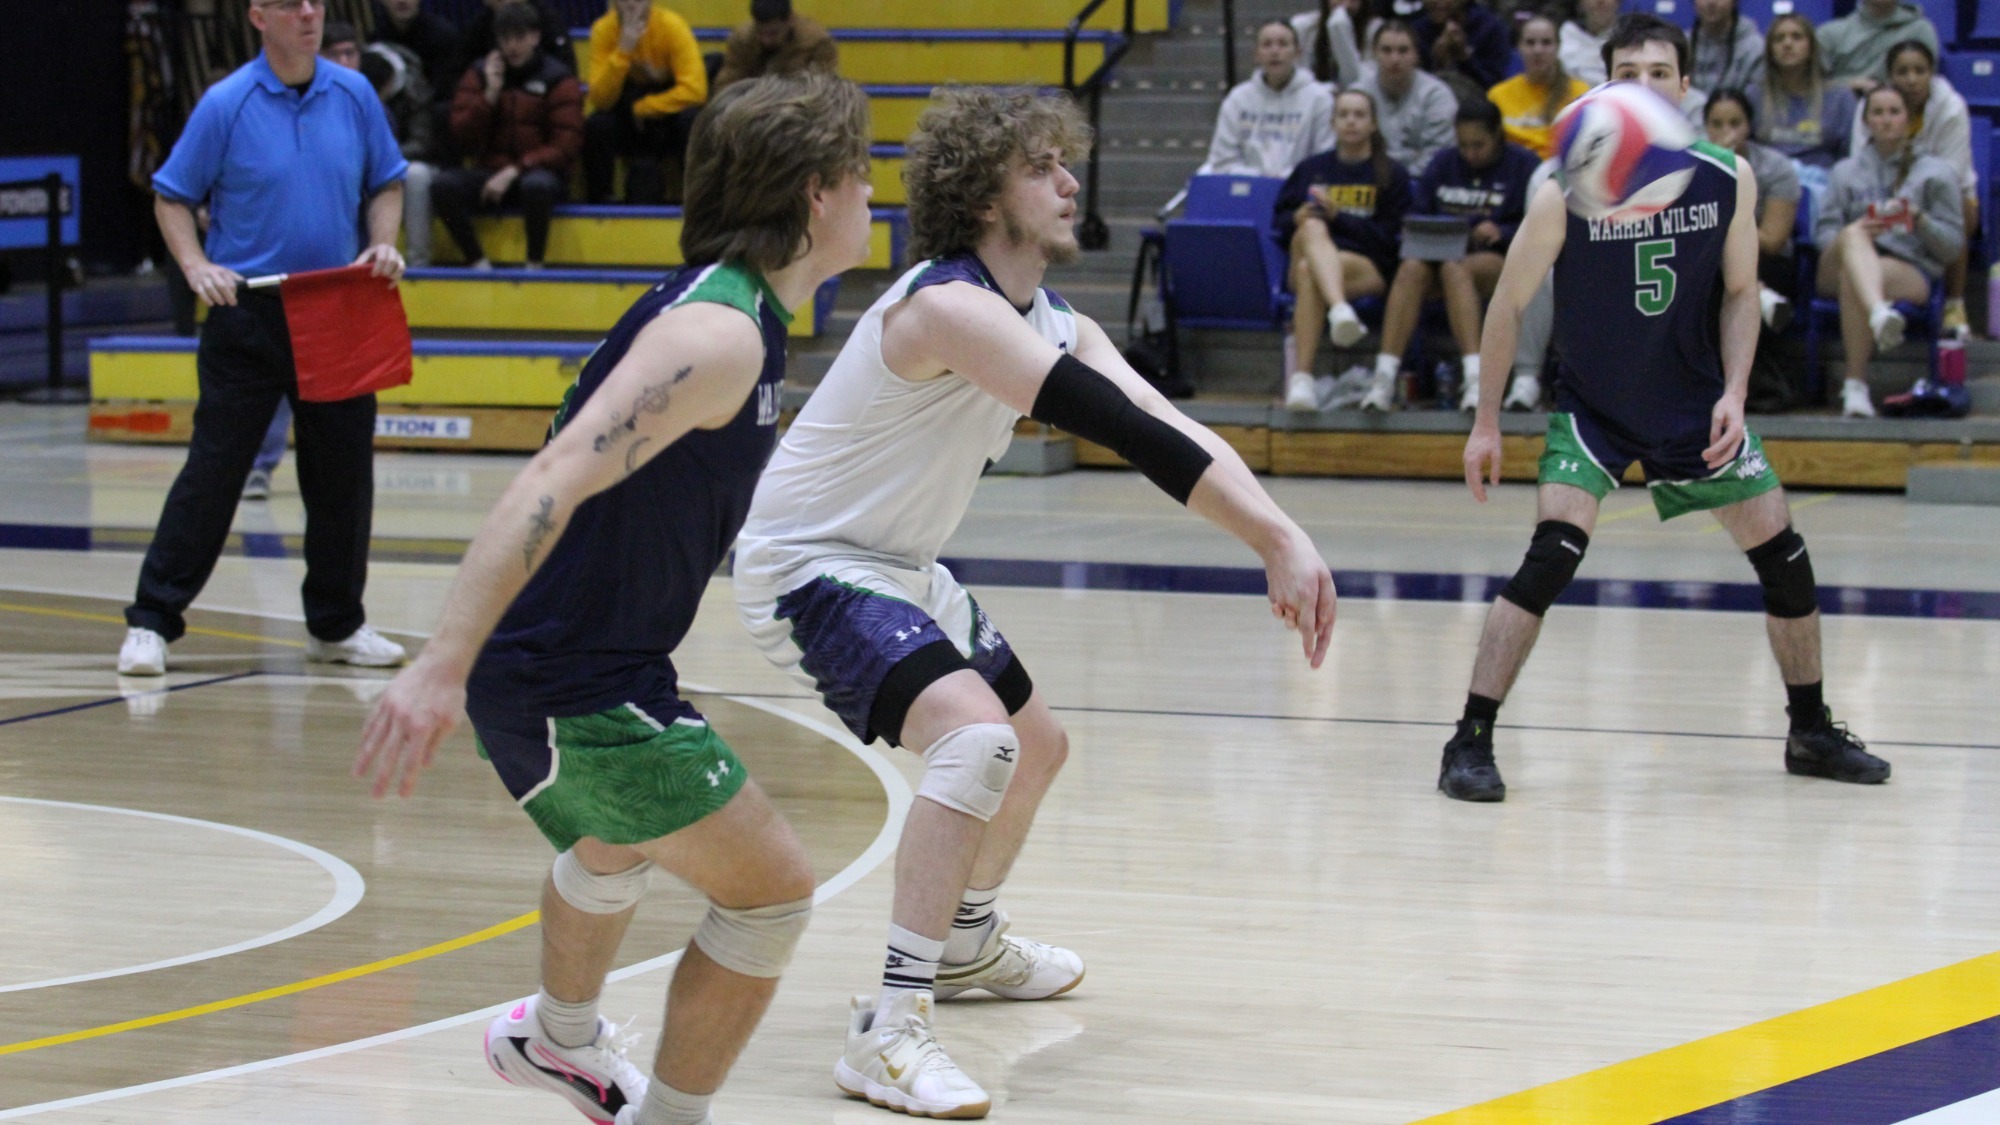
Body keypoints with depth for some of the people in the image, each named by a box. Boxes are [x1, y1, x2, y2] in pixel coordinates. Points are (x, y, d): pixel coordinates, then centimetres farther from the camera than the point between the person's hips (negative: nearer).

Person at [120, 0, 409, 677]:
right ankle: (151, 622, 1)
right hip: (248, 314, -4)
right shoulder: (225, 105, -6)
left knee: (344, 469, 7)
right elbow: (171, 197, 0)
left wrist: (382, 243, -2)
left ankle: (337, 624, 21)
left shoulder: (354, 95, 4)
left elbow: (386, 183, 16)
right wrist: (197, 266, -15)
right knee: (214, 468, -5)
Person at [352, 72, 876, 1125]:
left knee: (617, 848, 35)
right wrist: (442, 664, -40)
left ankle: (557, 1038, 61)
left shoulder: (727, 308, 8)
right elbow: (556, 478, -33)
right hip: (579, 690, -11)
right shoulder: (720, 333, -23)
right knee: (772, 892, -7)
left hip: (581, 663, 11)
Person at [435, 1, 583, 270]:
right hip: (490, 173, 3)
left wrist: (514, 171, -16)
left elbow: (566, 147, -6)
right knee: (444, 185, -27)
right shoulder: (479, 74, 9)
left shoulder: (557, 79, 1)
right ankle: (478, 263, -17)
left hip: (541, 171, -3)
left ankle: (534, 265, -20)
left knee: (537, 185, -40)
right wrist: (490, 94, -9)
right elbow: (463, 138, 3)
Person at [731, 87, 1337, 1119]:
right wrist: (1276, 540, -40)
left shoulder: (1055, 328, 3)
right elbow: (1118, 427, -35)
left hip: (901, 568, 11)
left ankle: (967, 939, 51)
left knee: (1037, 745, 25)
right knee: (977, 737, -30)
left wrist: (1280, 536, -26)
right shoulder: (949, 304, -27)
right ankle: (889, 1033, -30)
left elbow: (1170, 431, -8)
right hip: (806, 565, -10)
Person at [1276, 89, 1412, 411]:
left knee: (1309, 272, -38)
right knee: (1314, 227, -37)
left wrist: (1338, 216, -9)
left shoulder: (1391, 175, 14)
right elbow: (1278, 218, 21)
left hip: (1369, 267, -2)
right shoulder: (1311, 169, 25)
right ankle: (1340, 310, -65)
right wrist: (1297, 219, -4)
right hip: (1307, 255, 2)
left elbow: (1388, 236, 3)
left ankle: (1301, 376, -50)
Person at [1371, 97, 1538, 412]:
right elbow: (1416, 213, 17)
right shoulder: (1444, 164, 19)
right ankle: (1384, 376, -43)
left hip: (1498, 259, -3)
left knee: (1455, 270, -38)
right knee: (1411, 269, -32)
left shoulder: (1522, 165, 6)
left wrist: (1501, 232, -19)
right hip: (1443, 251, 4)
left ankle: (1476, 377, -50)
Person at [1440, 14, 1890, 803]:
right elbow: (1509, 303, -9)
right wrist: (1487, 423, -6)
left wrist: (1733, 394, -12)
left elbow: (1739, 291, 2)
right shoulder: (1568, 190, -19)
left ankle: (1812, 733, 25)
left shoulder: (1728, 180, -11)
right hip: (1593, 406, -3)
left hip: (1695, 405, 4)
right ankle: (1470, 741, -18)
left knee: (1784, 556, 5)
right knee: (1553, 555, -22)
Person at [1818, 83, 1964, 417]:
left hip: (1912, 271, -1)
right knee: (1852, 236, -37)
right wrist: (1856, 232, -9)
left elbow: (1954, 245, 11)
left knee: (1852, 279, -37)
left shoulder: (1937, 173, 18)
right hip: (1840, 263, 1)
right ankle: (1878, 315, -68)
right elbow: (1822, 232, 13)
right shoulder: (1845, 171, 25)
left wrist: (1921, 222, -10)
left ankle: (1856, 384, -39)